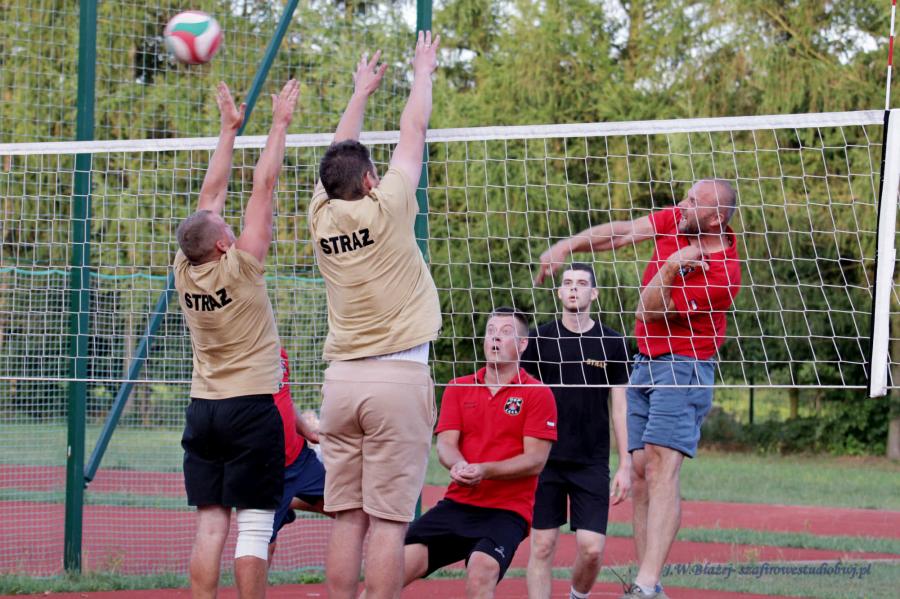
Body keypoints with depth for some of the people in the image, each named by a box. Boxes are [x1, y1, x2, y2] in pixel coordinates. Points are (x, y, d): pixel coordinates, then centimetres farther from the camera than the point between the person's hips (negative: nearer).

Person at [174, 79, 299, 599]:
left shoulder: (186, 273, 1)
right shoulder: (239, 269, -13)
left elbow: (212, 195, 11)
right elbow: (264, 186, -9)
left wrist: (230, 129, 17)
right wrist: (280, 123, -2)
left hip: (202, 411, 6)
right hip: (251, 409, -6)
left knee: (211, 525, 3)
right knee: (254, 529, -4)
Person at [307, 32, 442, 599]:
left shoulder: (323, 217, 6)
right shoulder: (386, 208, -5)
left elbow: (340, 155, 24)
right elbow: (414, 134, 8)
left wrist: (362, 93, 38)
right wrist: (423, 73, 23)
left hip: (342, 379, 5)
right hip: (398, 376, -5)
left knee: (348, 519, 4)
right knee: (389, 521, -6)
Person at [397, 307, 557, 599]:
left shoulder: (538, 394, 0)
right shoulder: (458, 388, 14)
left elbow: (535, 461, -7)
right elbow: (445, 444, 4)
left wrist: (484, 471, -22)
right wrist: (458, 465, -21)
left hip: (507, 511, -4)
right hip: (456, 505, 4)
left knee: (481, 573, -33)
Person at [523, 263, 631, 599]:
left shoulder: (612, 343, 4)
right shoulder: (540, 339, 4)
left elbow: (620, 408, 5)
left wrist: (625, 465, 0)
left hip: (592, 463, 0)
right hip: (545, 459, 0)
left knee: (592, 549, -8)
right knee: (542, 546, -1)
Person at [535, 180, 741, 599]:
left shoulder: (721, 275, -21)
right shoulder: (677, 220, -1)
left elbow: (648, 311, -15)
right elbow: (622, 233, 9)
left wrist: (669, 271, -29)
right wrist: (567, 246, 4)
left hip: (683, 366, -8)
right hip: (645, 362, 8)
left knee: (662, 466, -20)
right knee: (640, 471, 3)